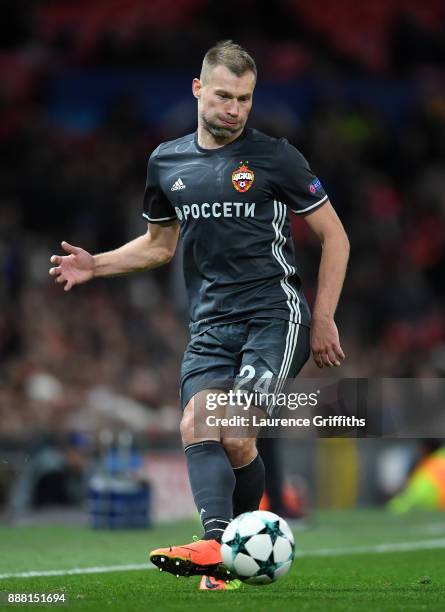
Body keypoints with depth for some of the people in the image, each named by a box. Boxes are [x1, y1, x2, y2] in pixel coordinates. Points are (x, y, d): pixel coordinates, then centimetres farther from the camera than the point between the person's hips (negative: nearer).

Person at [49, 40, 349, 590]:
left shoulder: (275, 157, -1)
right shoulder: (166, 162, 12)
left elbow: (334, 236, 4)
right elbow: (160, 244, 26)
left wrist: (323, 319, -1)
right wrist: (97, 265, 10)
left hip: (275, 316, -4)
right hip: (210, 325, 4)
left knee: (235, 436, -21)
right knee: (197, 429, -19)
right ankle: (219, 545, -31)